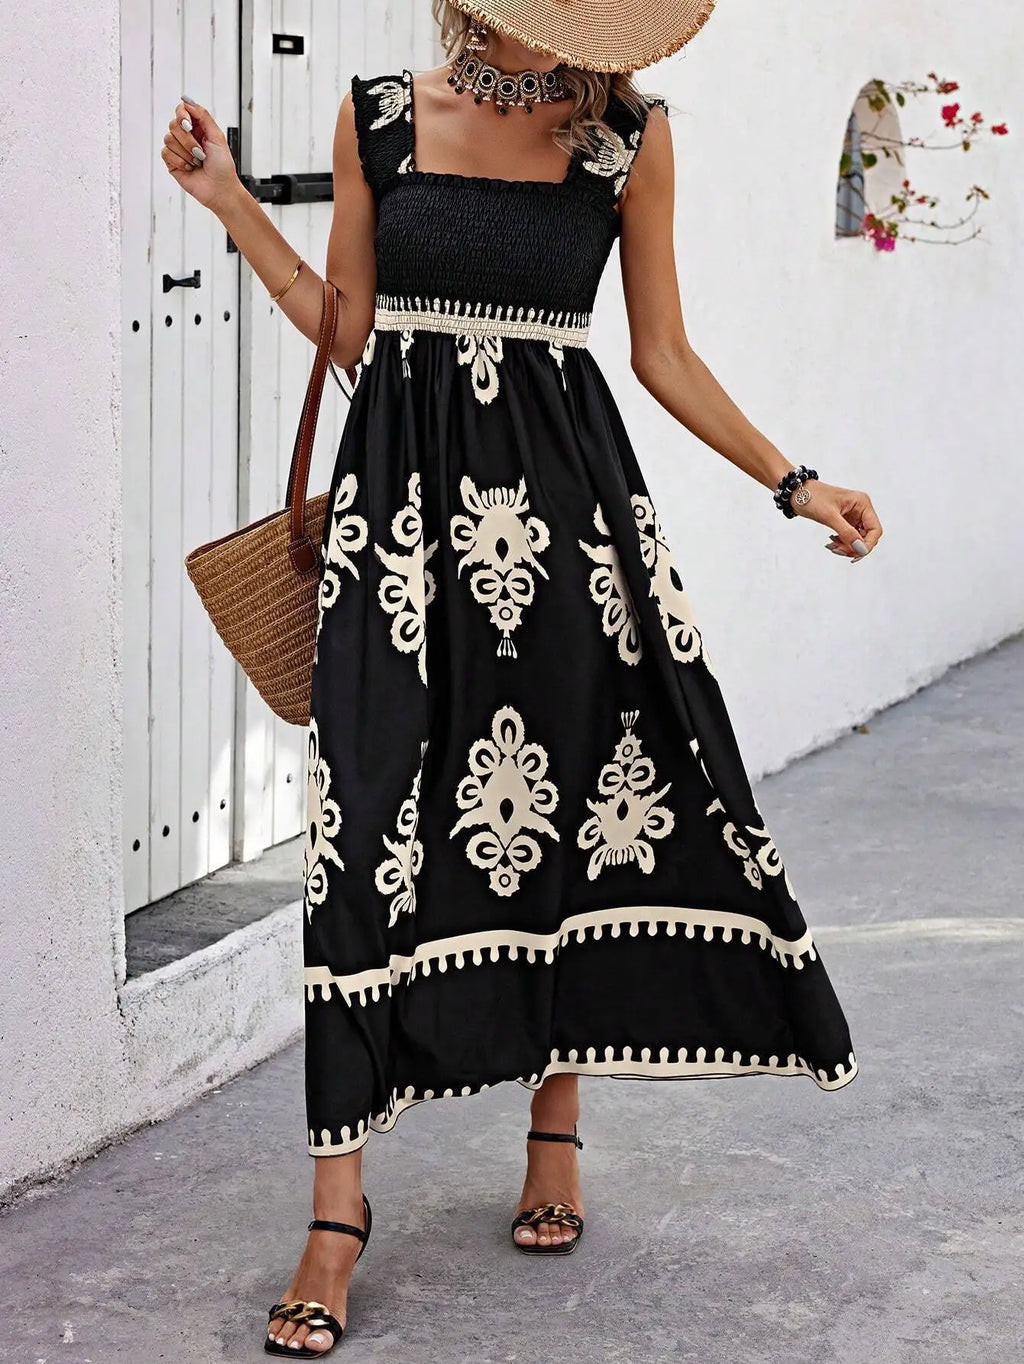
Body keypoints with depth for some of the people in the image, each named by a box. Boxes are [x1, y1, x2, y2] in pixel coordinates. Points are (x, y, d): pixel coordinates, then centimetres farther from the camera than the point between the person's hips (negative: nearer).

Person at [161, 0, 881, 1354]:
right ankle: (339, 1206, 0)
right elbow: (348, 327, 9)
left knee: (572, 805, 3)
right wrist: (228, 199, 4)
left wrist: (791, 481, 4)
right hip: (406, 483, 0)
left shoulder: (629, 136, 2)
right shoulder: (378, 117, 3)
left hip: (562, 488, 1)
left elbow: (664, 355, 8)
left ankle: (555, 1136, 26)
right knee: (374, 822, -7)